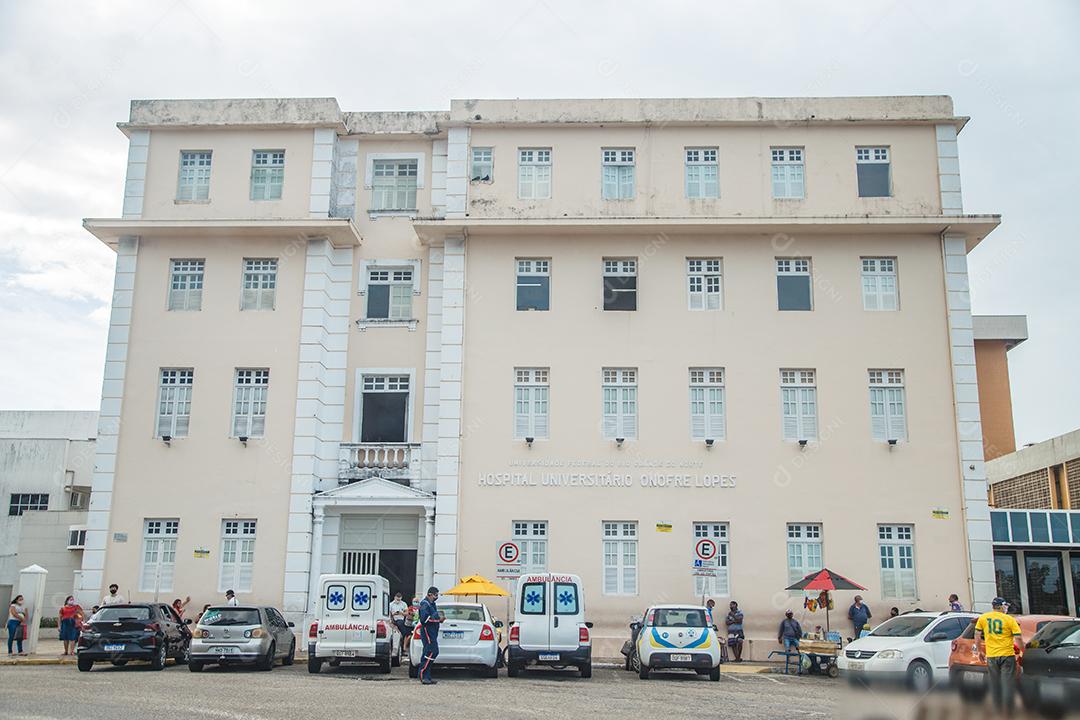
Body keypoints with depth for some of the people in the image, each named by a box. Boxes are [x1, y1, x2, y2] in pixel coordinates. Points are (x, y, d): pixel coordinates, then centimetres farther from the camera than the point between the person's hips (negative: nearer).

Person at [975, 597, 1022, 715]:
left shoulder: (983, 618, 5)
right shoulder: (1009, 619, -5)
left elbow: (977, 635, 8)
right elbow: (1018, 638, -9)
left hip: (991, 656, 3)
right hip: (1007, 656, -3)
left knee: (994, 685, 12)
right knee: (1007, 684, 1)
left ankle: (998, 711, 17)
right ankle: (1007, 713, 0)